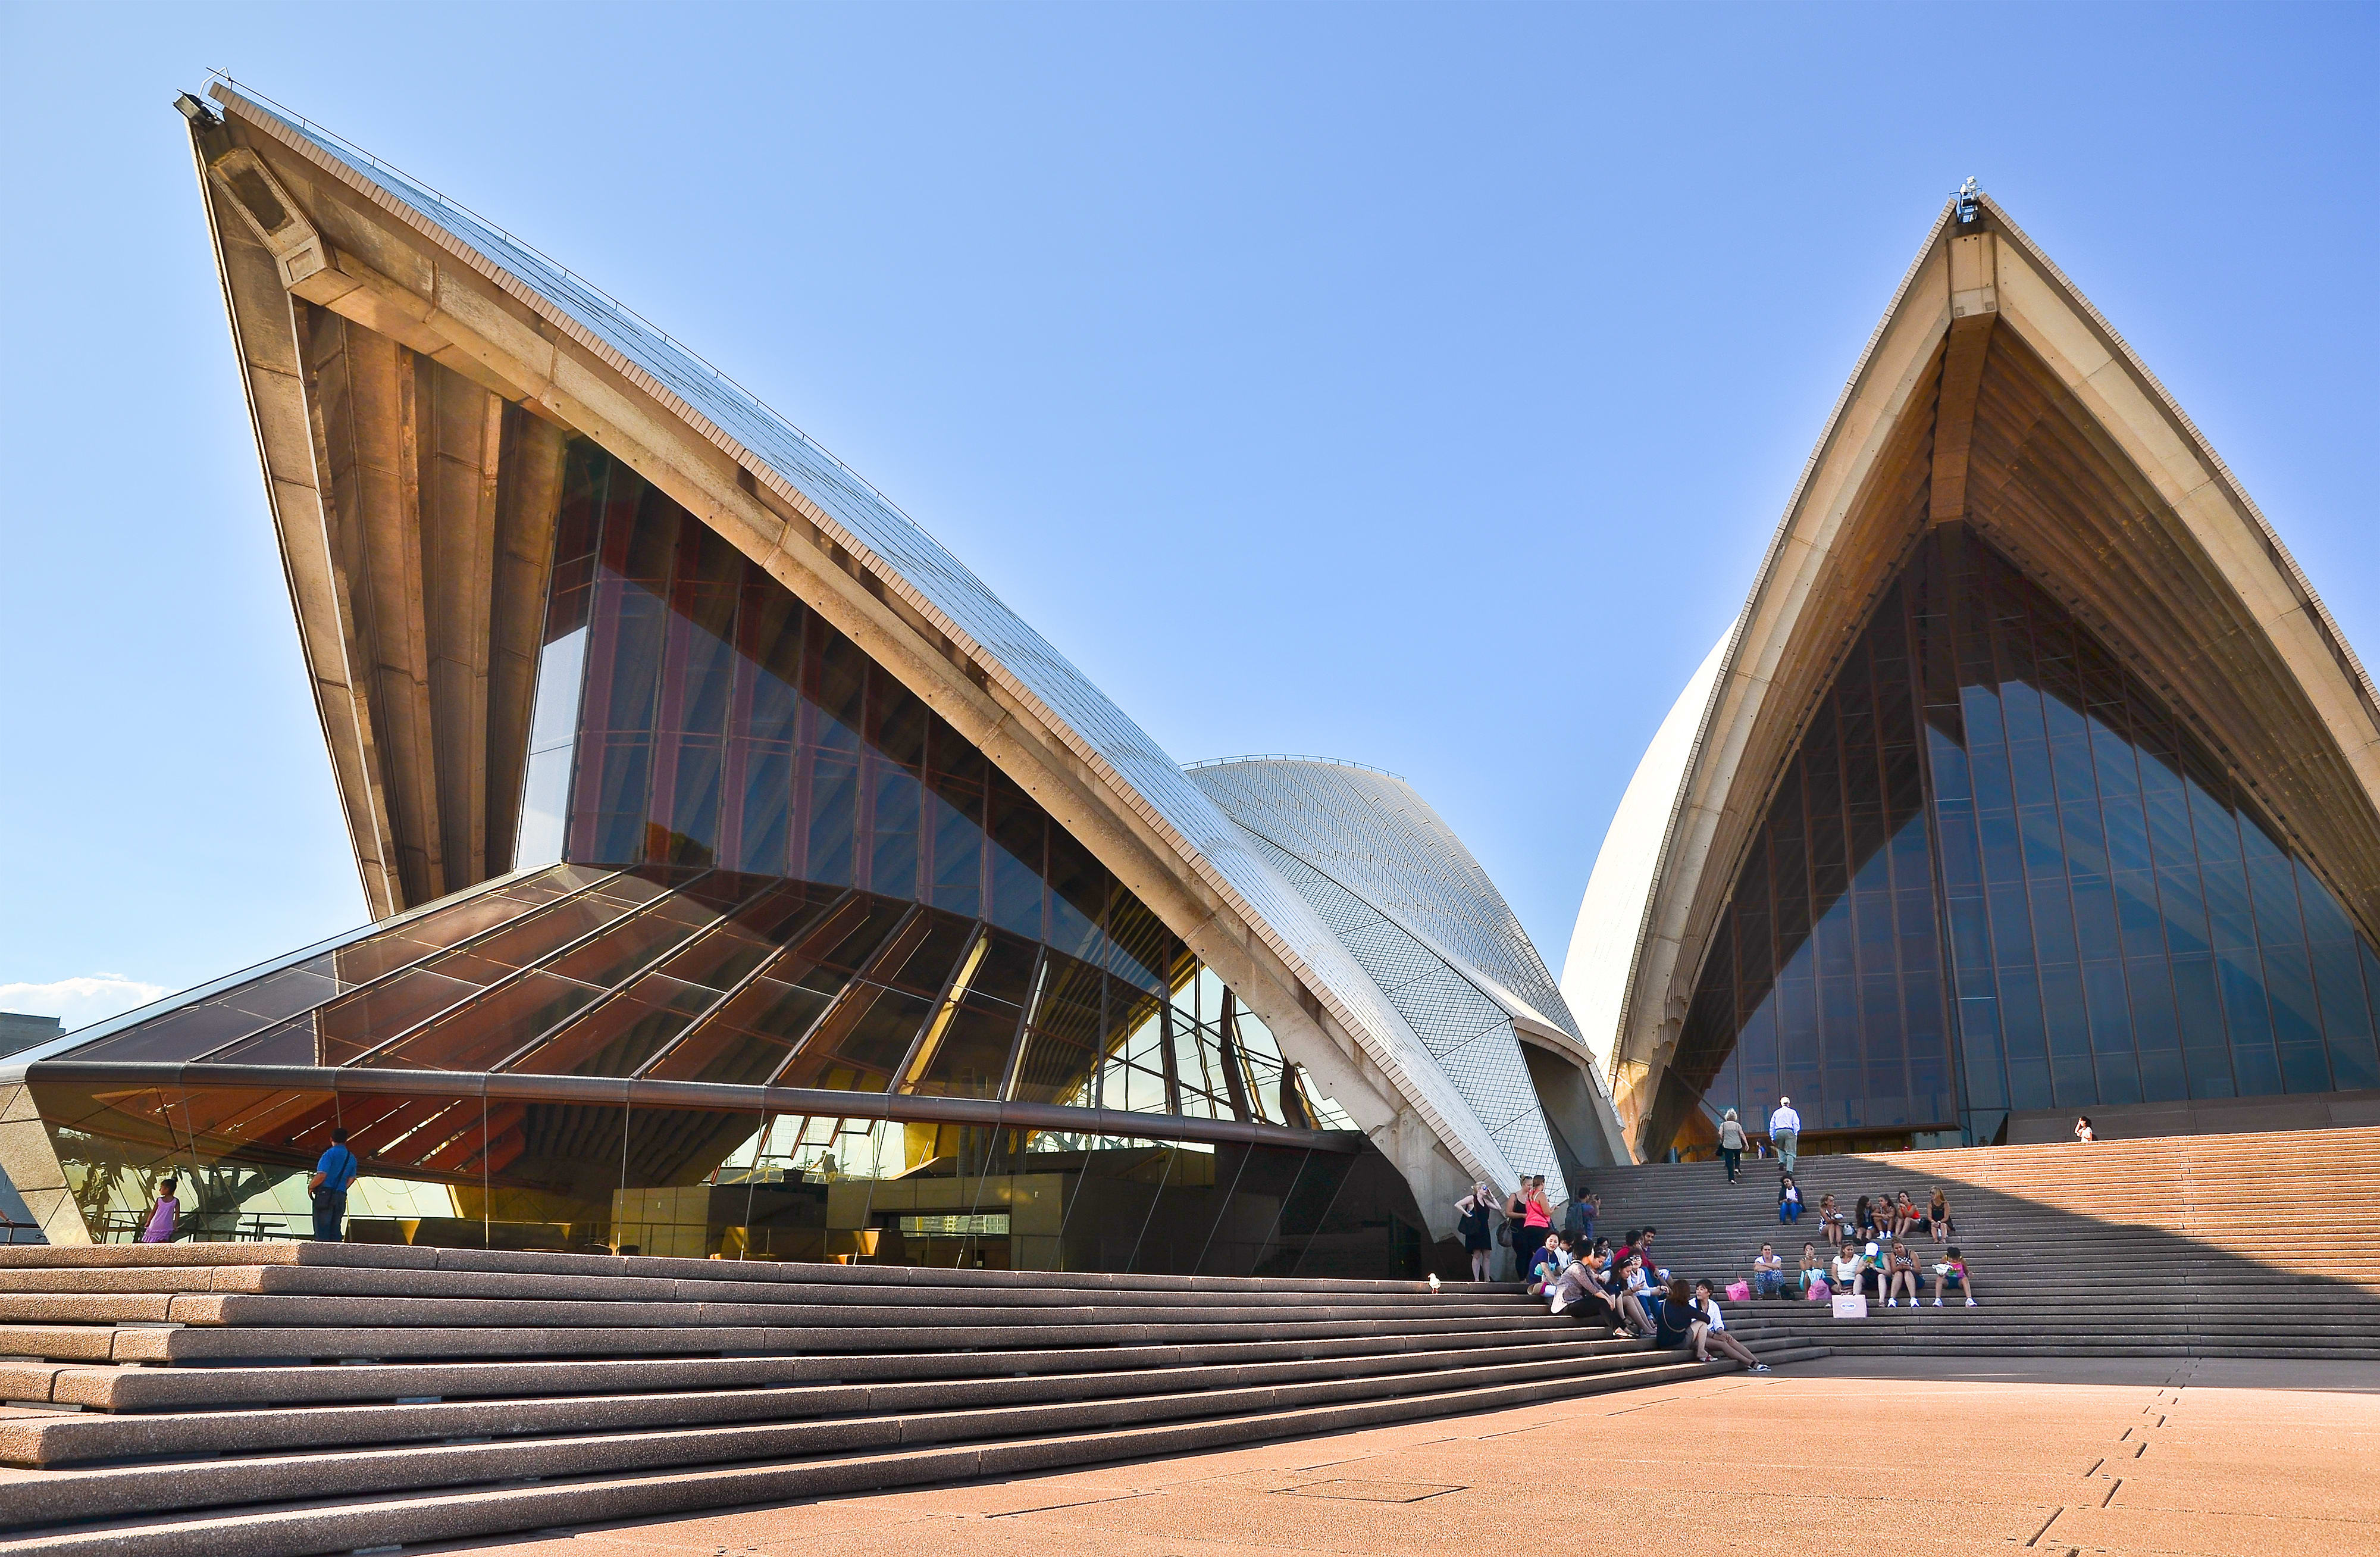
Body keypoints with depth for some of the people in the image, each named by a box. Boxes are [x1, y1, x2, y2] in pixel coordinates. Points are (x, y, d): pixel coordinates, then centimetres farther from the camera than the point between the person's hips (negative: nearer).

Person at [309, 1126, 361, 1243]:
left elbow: (321, 1176, -16)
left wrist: (310, 1186, -1)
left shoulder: (329, 1154, -8)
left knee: (322, 1229, -5)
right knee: (335, 1229, 9)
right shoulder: (352, 1158, 14)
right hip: (341, 1196, 6)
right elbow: (351, 1179, 16)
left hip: (325, 1195, -6)